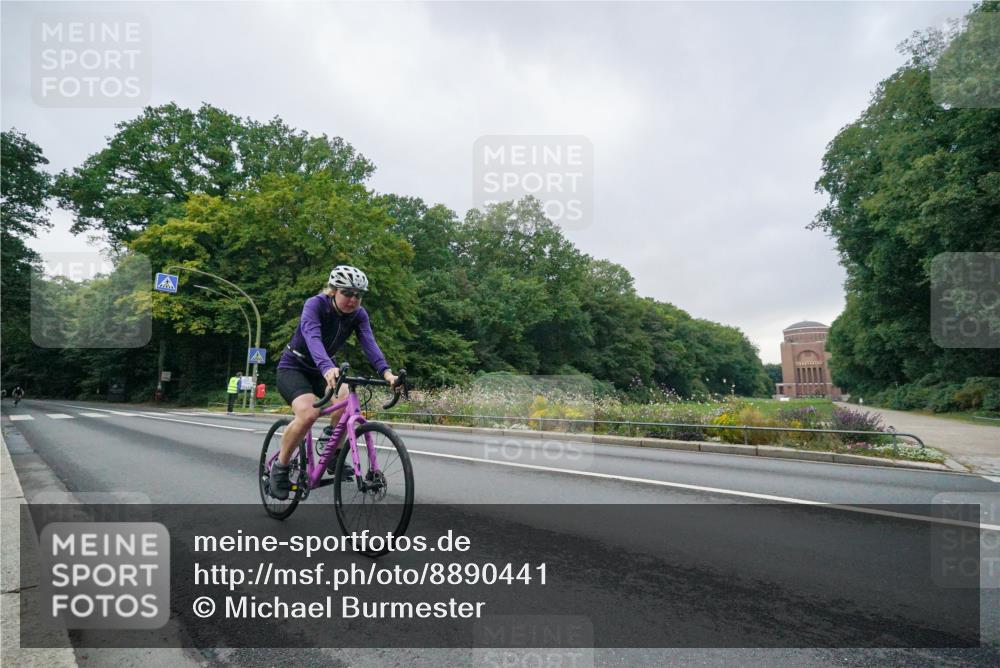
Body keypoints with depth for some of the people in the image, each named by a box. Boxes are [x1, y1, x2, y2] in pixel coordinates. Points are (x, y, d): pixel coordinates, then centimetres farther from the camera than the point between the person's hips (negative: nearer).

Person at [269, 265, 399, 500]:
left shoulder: (358, 314, -11)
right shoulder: (315, 304, -25)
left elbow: (369, 343, -26)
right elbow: (312, 338, -42)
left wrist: (386, 372, -45)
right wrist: (328, 368, -62)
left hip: (322, 370, 4)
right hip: (293, 367, -4)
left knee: (348, 398, -26)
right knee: (308, 412, -31)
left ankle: (332, 455, -2)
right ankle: (280, 467, -8)